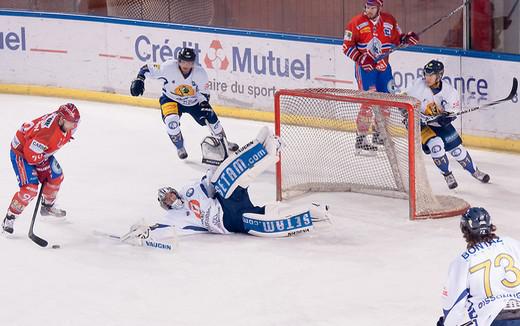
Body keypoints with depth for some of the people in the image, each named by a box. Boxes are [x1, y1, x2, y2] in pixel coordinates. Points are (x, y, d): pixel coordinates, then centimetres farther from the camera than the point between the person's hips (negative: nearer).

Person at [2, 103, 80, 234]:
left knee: (56, 176, 15)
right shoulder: (48, 132, -41)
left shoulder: (65, 123, -13)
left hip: (39, 151, 9)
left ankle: (47, 206, 40)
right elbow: (31, 155, -35)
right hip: (21, 151, -9)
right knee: (30, 188, -19)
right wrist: (44, 163, -16)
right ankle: (9, 218, -7)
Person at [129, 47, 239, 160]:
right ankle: (180, 147, 0)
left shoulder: (200, 73, -22)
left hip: (194, 101, 2)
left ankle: (224, 142, 30)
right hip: (171, 99, -2)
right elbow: (147, 69, -18)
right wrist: (139, 79, -32)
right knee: (171, 120, -28)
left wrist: (204, 104, -27)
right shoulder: (169, 67, -28)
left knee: (211, 118, 0)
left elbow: (204, 93, -10)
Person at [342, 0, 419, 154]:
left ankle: (379, 134, 31)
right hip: (365, 66, -5)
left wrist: (407, 39, -10)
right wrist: (361, 58, -21)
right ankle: (361, 139, -10)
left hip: (383, 66, 5)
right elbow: (347, 47, -8)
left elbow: (397, 40, 12)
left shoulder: (389, 21, 1)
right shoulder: (356, 23, -10)